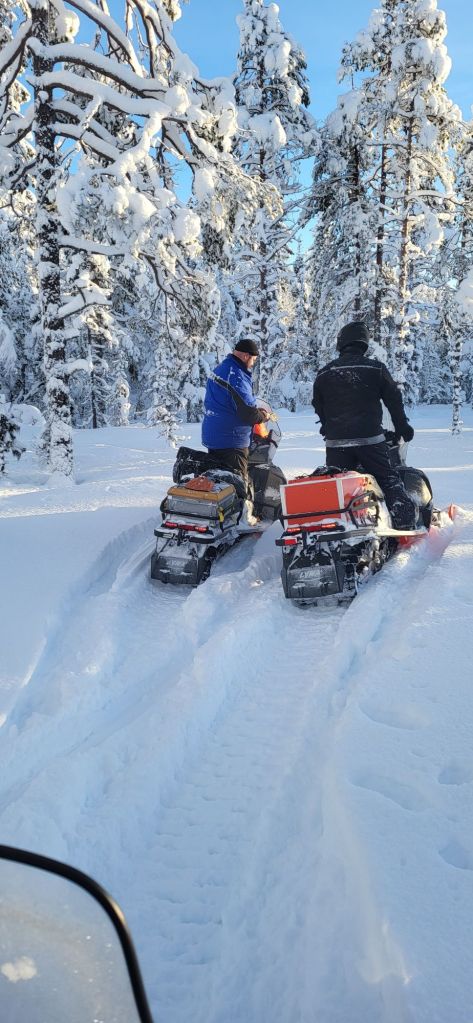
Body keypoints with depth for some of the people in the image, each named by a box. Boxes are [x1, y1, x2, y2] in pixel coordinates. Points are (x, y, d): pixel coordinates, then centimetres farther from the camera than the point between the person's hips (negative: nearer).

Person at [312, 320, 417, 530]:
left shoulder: (324, 373, 6)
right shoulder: (376, 368, 0)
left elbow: (318, 407, 15)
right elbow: (394, 400, 6)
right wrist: (403, 426, 19)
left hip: (336, 442, 2)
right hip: (370, 439, -2)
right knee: (390, 481, 4)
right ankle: (406, 523, -4)